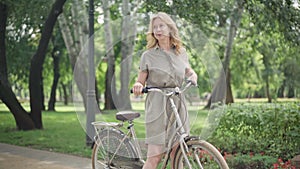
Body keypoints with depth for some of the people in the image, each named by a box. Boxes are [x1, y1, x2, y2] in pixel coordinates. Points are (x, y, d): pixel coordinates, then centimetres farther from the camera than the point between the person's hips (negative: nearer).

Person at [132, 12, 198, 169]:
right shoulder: (148, 55, 1)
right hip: (157, 107, -3)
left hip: (178, 106, 4)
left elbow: (190, 72, 26)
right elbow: (140, 81, 4)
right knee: (154, 156, -10)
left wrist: (193, 77, 2)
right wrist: (138, 85, -20)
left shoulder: (181, 52, 11)